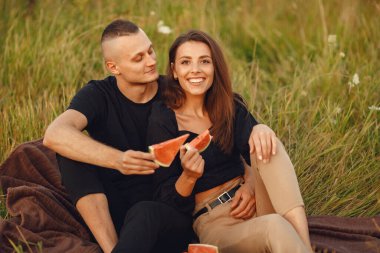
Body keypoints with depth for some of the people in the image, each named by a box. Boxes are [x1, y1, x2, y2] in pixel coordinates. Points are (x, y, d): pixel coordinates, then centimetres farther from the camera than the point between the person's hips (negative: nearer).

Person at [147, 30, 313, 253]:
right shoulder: (162, 120, -6)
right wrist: (188, 176, -27)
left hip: (254, 203, 5)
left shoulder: (230, 106, 7)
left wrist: (251, 187, -27)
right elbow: (167, 202, -7)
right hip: (213, 222, -5)